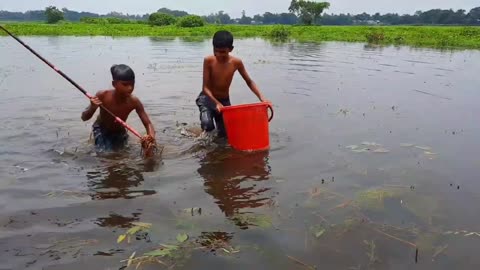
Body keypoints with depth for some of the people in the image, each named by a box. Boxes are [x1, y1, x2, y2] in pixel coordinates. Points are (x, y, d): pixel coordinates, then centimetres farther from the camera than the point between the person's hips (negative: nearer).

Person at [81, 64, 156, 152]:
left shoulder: (134, 101, -29)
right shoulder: (102, 96, -30)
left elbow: (148, 123, -27)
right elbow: (84, 118, -20)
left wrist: (151, 136, -50)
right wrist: (92, 108, -42)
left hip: (119, 132, 2)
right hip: (101, 131, -2)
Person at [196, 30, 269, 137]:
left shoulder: (236, 62, -14)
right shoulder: (208, 61, -20)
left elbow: (249, 82, -2)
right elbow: (205, 87, -18)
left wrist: (262, 98, -15)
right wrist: (216, 103, -33)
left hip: (224, 100, 3)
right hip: (207, 98, -2)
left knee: (224, 134, 4)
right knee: (207, 125, -29)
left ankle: (218, 118, 37)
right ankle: (206, 114, 8)